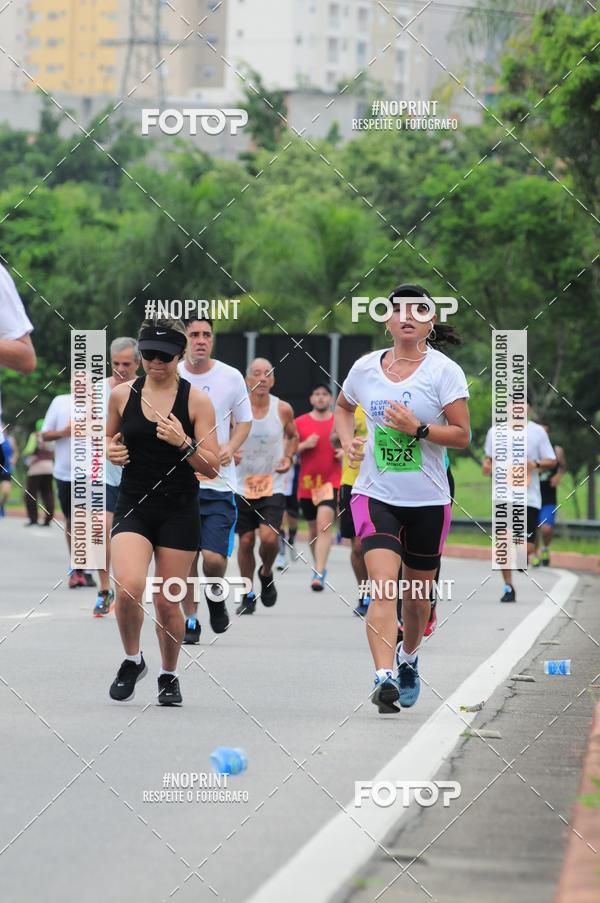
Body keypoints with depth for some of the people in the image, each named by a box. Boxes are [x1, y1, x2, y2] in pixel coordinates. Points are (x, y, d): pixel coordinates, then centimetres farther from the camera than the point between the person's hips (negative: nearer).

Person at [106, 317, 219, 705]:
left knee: (167, 602, 2)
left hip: (179, 512, -1)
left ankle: (169, 675, 26)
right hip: (133, 507, 1)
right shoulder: (122, 395, 3)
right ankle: (133, 660, 5)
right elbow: (108, 438, 21)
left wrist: (183, 442, -22)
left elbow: (212, 467, -4)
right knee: (129, 588, -20)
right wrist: (110, 450, -2)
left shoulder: (197, 400, -3)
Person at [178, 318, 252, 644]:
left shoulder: (231, 377, 1)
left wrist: (230, 448, -8)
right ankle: (190, 620, 19)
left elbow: (244, 421, 11)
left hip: (219, 482, -1)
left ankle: (215, 591, 22)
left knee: (214, 557, -11)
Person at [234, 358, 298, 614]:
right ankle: (248, 595, 21)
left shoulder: (283, 409, -3)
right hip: (242, 484, 0)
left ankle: (267, 574, 15)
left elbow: (292, 436, 16)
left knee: (269, 537, -16)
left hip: (273, 485, 0)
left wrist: (288, 457, -2)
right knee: (246, 540, 3)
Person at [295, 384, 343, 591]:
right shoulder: (300, 423, 5)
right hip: (306, 483, 3)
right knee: (313, 528, 13)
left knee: (324, 525, -19)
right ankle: (320, 567, 33)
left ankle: (318, 574, -26)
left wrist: (346, 452, -6)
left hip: (331, 482, -3)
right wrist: (304, 445, -12)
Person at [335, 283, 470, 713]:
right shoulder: (365, 368, 3)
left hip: (428, 500, 0)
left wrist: (419, 428, -22)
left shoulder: (445, 371, -6)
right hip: (376, 495, 0)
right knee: (383, 585, -19)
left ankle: (409, 657, 43)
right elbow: (343, 407, 25)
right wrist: (348, 442, 6)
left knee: (417, 593, 14)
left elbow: (462, 436, -8)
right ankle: (384, 677, -29)